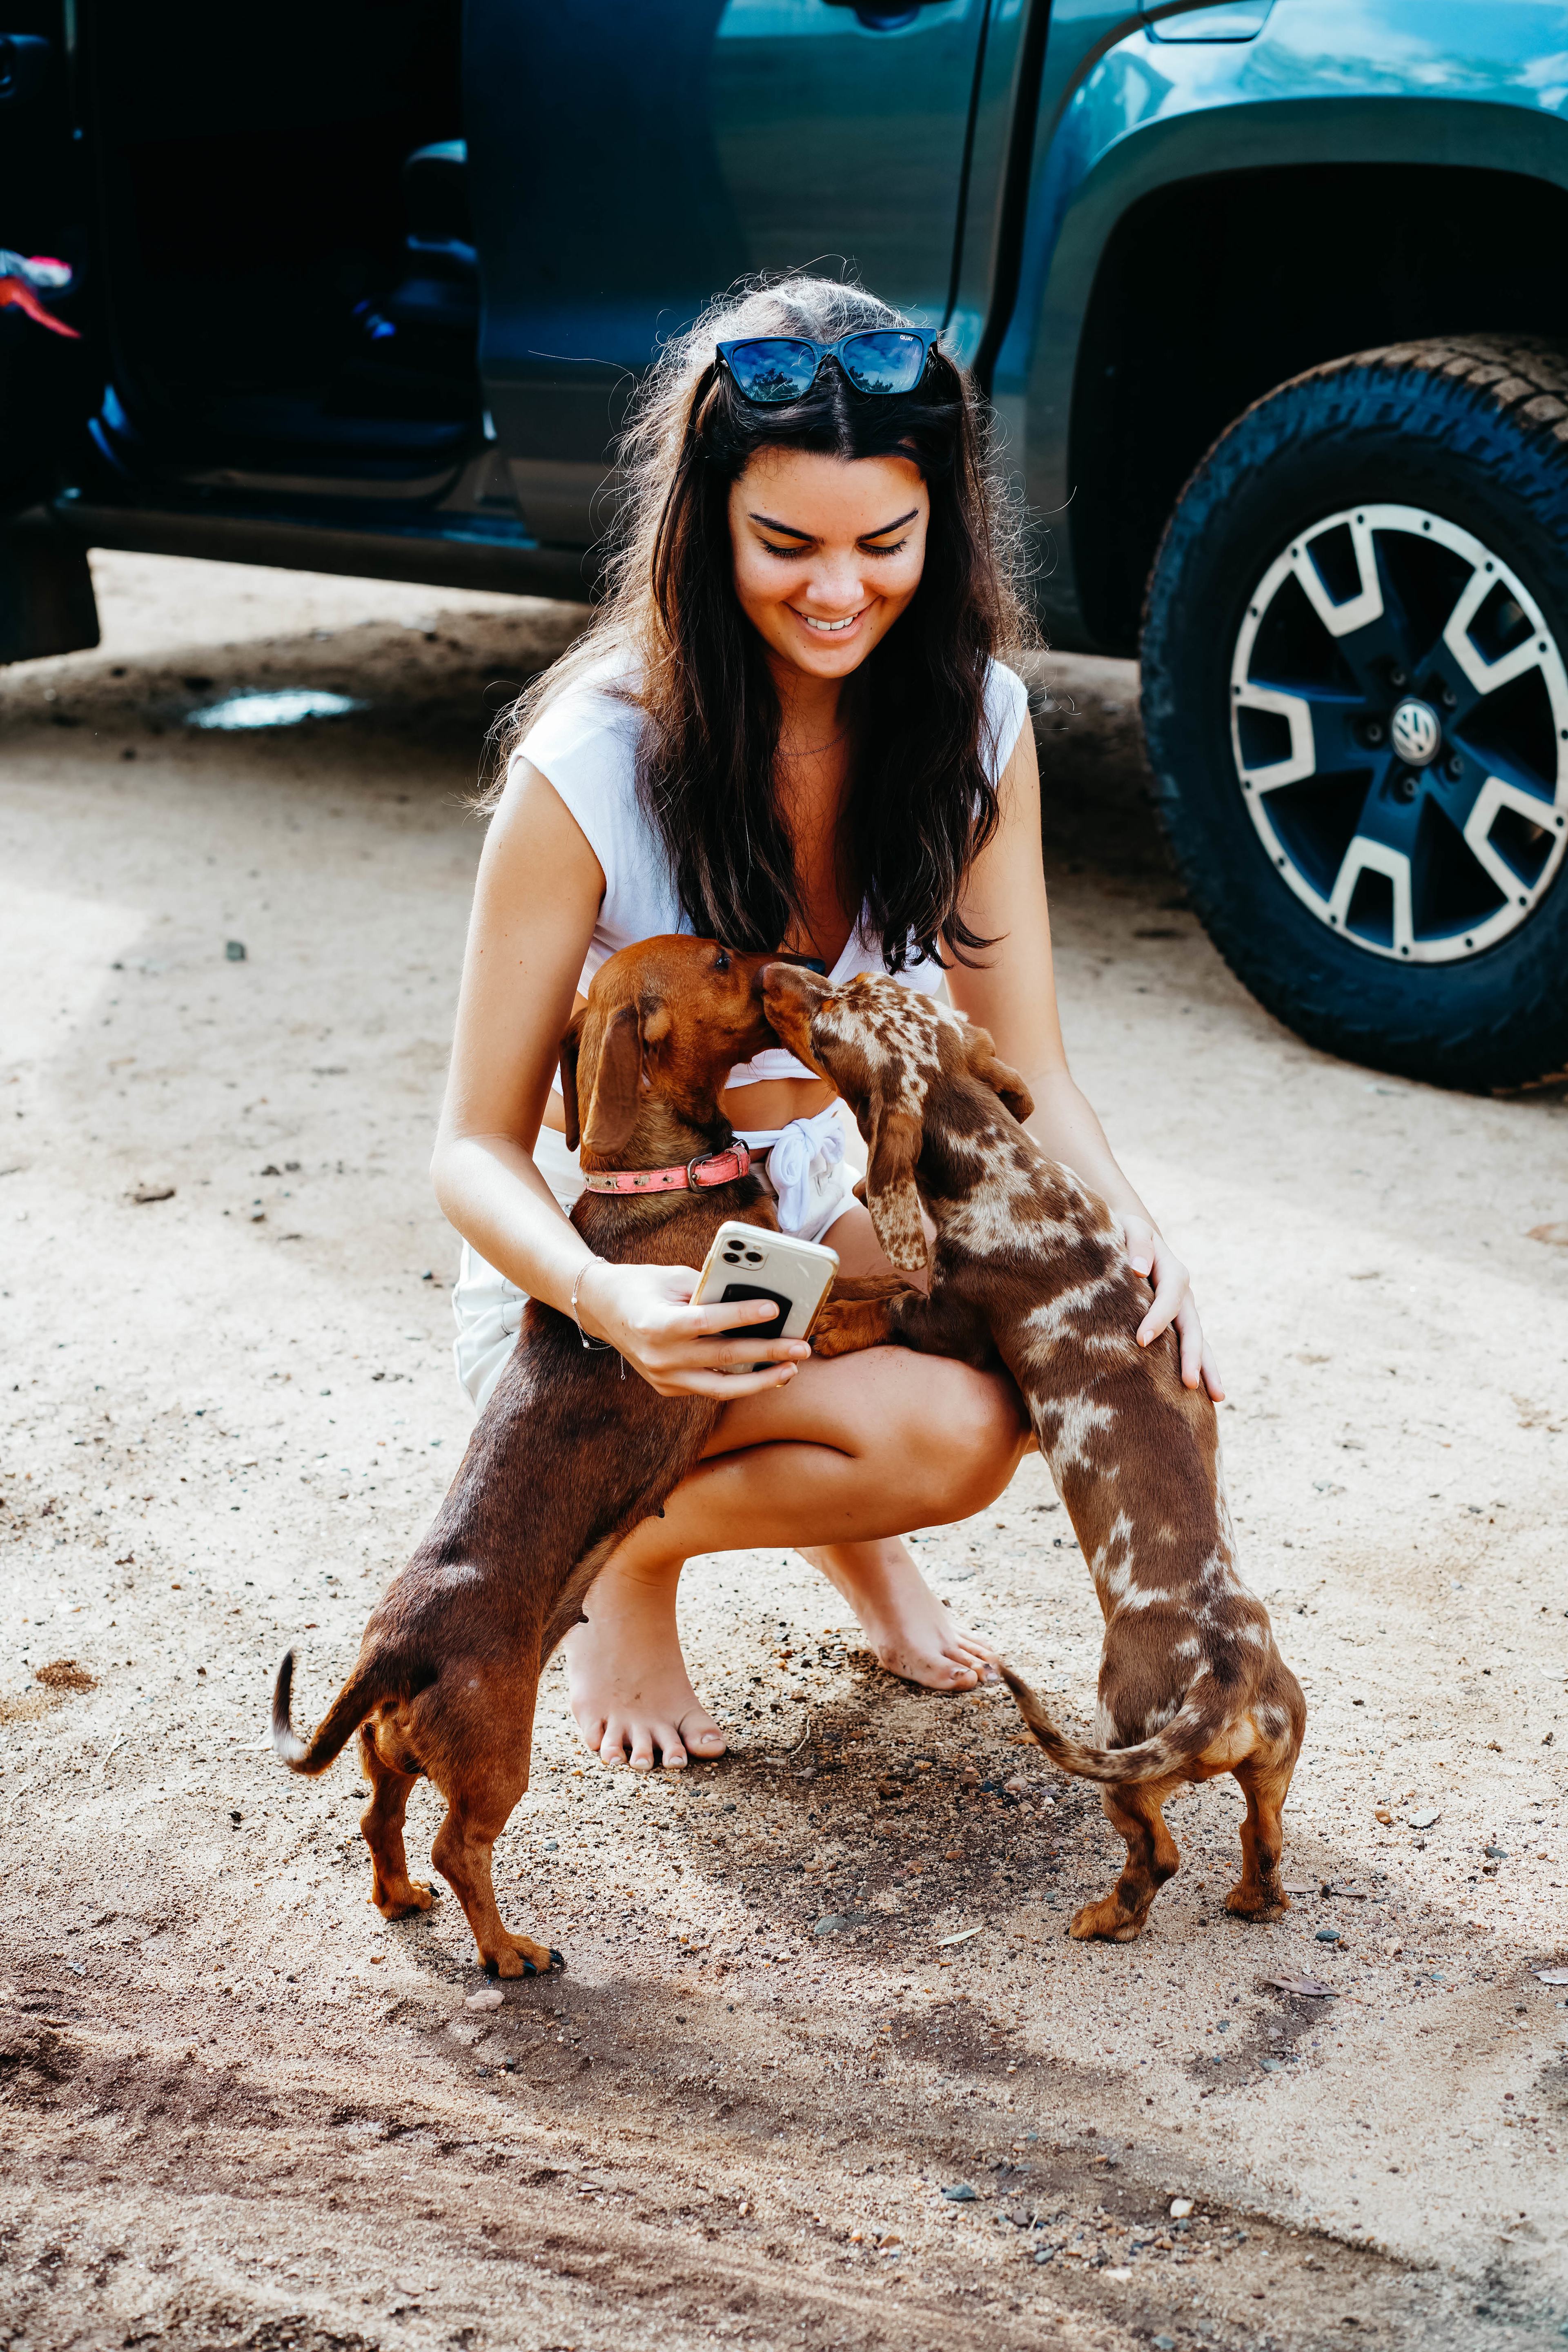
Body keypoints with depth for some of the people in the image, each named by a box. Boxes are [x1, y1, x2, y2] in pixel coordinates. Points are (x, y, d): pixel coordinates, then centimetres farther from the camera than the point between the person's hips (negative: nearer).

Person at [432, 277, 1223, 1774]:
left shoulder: (974, 718, -11)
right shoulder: (592, 764, -25)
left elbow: (1020, 1068, -6)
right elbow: (478, 1149, -19)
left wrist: (1129, 1232, -27)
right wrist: (605, 1300, -41)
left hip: (810, 1207, 5)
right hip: (598, 1258, -5)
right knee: (950, 1432, -28)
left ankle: (844, 1517, 10)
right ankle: (625, 1538, 1)